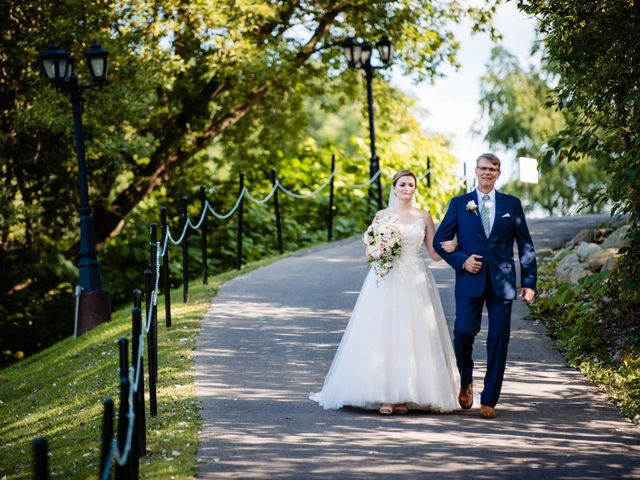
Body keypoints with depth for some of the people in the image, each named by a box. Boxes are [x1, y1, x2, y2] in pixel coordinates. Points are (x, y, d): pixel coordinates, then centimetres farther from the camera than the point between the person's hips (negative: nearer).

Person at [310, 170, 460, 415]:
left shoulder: (424, 217, 10)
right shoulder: (382, 216, 8)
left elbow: (435, 253, 9)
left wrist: (450, 247, -11)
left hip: (415, 284, 1)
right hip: (386, 283, -1)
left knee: (411, 337, -2)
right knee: (383, 336, -7)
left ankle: (404, 396, 3)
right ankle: (385, 396, -5)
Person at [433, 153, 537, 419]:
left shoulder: (512, 204, 9)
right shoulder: (459, 204, 8)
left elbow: (525, 245, 9)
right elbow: (440, 240, 8)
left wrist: (529, 282, 3)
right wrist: (461, 260, -8)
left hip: (501, 282, 1)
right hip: (470, 281, 0)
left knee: (498, 341, 0)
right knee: (463, 332, -12)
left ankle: (488, 401, 9)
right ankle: (466, 381, 16)